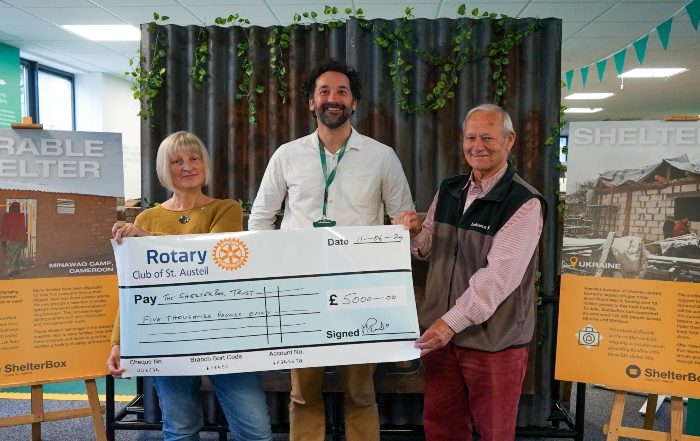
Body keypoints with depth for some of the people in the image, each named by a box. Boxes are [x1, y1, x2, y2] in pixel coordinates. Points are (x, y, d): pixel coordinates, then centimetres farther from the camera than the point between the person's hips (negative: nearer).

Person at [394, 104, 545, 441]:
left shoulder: (524, 203, -14)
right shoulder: (448, 190, 6)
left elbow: (499, 276, -22)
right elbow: (428, 249, 16)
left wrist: (451, 322, -27)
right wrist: (414, 232, -6)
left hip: (493, 339, -5)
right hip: (442, 330, 5)